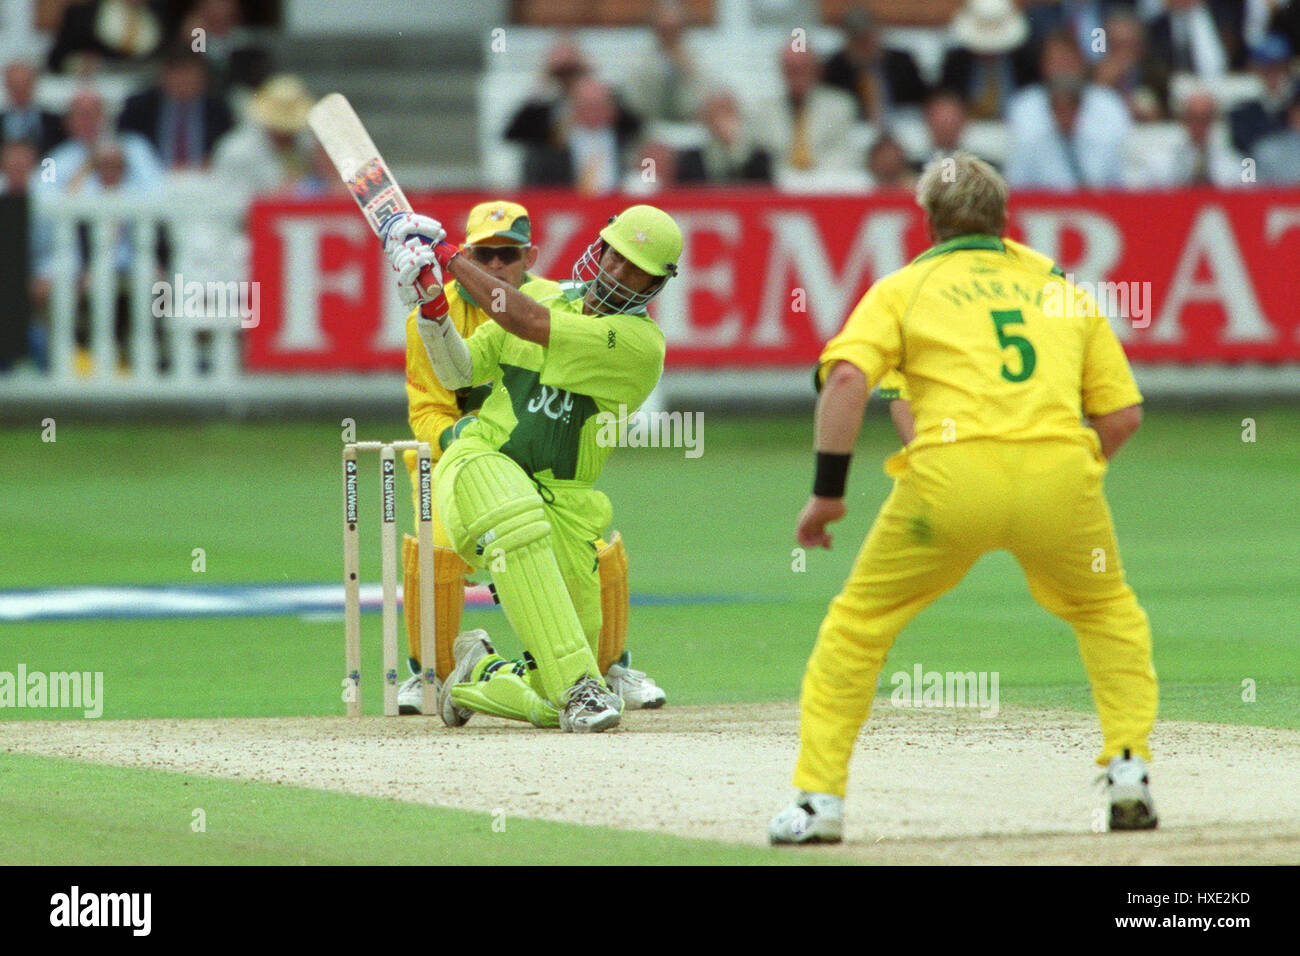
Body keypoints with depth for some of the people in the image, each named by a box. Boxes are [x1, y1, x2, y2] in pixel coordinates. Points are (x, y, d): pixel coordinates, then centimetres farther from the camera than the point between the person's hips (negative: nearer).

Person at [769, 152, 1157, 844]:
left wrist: (827, 492, 0)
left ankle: (820, 800, 7)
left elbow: (847, 379, -2)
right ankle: (1128, 772, 14)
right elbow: (1123, 413, 17)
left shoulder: (904, 287, 16)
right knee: (1110, 613, 28)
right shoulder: (1062, 288, 24)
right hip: (1061, 466, 2)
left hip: (954, 473, -2)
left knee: (858, 623, 14)